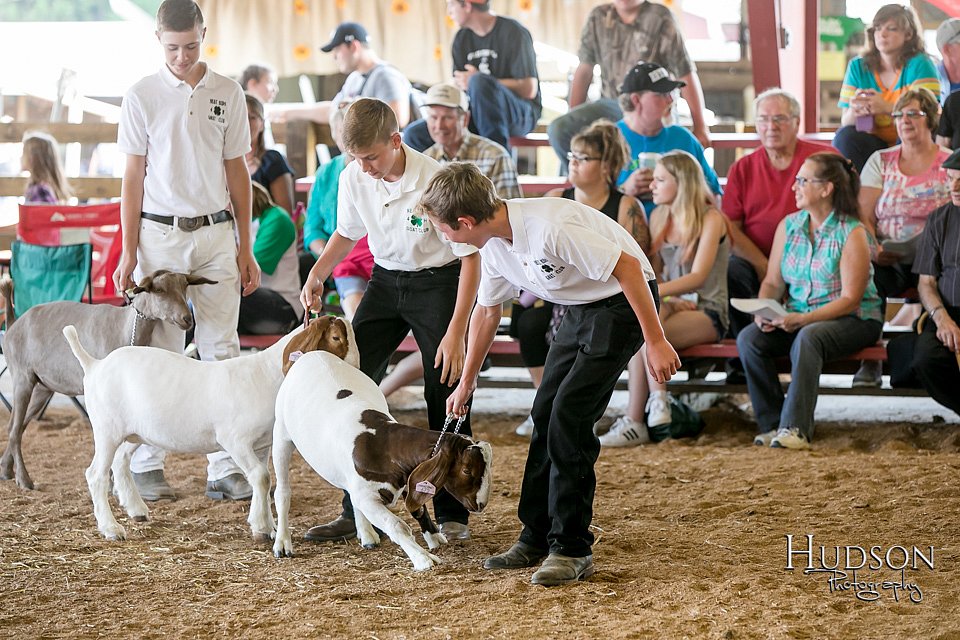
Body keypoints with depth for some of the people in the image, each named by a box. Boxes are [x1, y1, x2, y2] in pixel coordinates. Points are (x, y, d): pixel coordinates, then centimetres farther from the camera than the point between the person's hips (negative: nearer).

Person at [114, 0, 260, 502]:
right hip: (160, 234, -2)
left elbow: (236, 173, 10)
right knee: (158, 351, 0)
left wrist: (245, 249, 8)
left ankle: (225, 468, 4)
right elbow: (133, 178, 2)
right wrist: (129, 252, -3)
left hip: (216, 234, 2)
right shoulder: (142, 97, 1)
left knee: (221, 351, 1)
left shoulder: (227, 94, 6)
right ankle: (146, 465, 7)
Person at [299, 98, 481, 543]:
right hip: (385, 281, 5)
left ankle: (452, 515, 7)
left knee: (445, 397, -8)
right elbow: (347, 233, 13)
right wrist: (317, 274, -5)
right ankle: (357, 512, 5)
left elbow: (470, 258, -18)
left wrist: (455, 334, -22)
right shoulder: (353, 178, -9)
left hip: (437, 281, -5)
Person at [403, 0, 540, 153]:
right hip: (476, 117, 7)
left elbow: (529, 90, -17)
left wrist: (475, 81, -15)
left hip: (521, 113, -7)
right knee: (414, 135, -10)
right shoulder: (462, 38, 12)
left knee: (479, 82, -37)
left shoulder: (513, 33, -9)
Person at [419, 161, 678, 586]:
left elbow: (628, 266, -28)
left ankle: (572, 550, -7)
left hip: (622, 304, -9)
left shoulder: (551, 228, -32)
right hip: (580, 308, 9)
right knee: (545, 413, 8)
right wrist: (466, 383, 25)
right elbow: (486, 312, 15)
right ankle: (537, 538, 19)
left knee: (568, 418, -15)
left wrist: (656, 342, -26)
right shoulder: (494, 243, -2)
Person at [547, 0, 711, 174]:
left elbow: (686, 74, -5)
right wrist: (573, 118, 9)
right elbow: (584, 70, 13)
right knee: (559, 129, -20)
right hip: (612, 105, 4)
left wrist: (700, 127, -5)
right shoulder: (598, 17, 7)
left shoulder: (660, 18, -6)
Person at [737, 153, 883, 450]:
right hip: (798, 319, 6)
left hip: (851, 320, -5)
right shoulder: (788, 226, 9)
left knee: (807, 338, -38)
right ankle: (772, 423, -17)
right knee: (748, 338, -22)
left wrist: (803, 319, -26)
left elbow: (850, 299, -15)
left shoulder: (852, 234, -10)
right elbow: (772, 282, 10)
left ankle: (796, 428, -37)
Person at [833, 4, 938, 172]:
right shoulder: (858, 67, 6)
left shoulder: (919, 65, -4)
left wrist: (887, 108, -31)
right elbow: (846, 123, 2)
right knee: (845, 136, -25)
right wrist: (854, 110, -24)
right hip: (874, 145, 3)